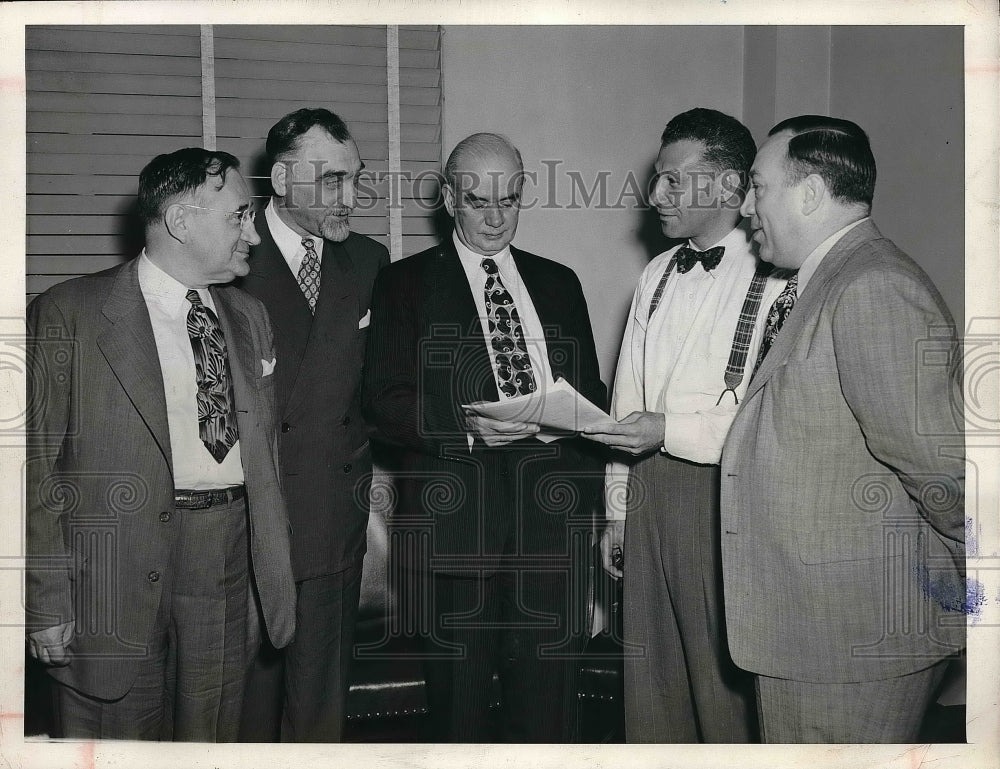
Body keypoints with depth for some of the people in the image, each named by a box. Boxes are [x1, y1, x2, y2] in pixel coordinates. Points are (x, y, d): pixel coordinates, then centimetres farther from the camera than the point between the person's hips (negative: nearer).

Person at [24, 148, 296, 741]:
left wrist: (272, 574, 8)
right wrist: (47, 605, -10)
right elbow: (37, 465, -6)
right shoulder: (67, 315, -5)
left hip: (230, 571, 5)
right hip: (118, 573, -4)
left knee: (213, 741, 13)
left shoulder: (250, 317, 12)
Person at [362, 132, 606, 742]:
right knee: (459, 696, 4)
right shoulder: (407, 282, 6)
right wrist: (465, 425, -20)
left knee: (550, 695, 6)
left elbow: (592, 391, 19)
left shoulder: (558, 283, 18)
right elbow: (386, 400, -4)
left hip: (553, 513, 3)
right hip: (457, 516, -3)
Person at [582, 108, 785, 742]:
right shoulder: (657, 275, 13)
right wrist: (617, 510, 16)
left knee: (723, 683, 5)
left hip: (722, 497, -7)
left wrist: (670, 429, -19)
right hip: (648, 489, 7)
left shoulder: (777, 281, -11)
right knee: (650, 681, 16)